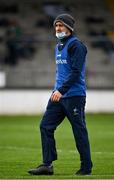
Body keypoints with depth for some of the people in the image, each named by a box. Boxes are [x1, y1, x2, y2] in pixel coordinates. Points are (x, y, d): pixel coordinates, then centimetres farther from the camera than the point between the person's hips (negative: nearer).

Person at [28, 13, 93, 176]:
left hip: (74, 95, -9)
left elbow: (75, 72, -19)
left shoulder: (76, 45, -11)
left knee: (79, 131, -2)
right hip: (58, 95, 9)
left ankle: (86, 167, 7)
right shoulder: (58, 46, 18)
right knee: (46, 126, 1)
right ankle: (47, 165, 2)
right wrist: (56, 90, 19)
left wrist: (61, 90, -23)